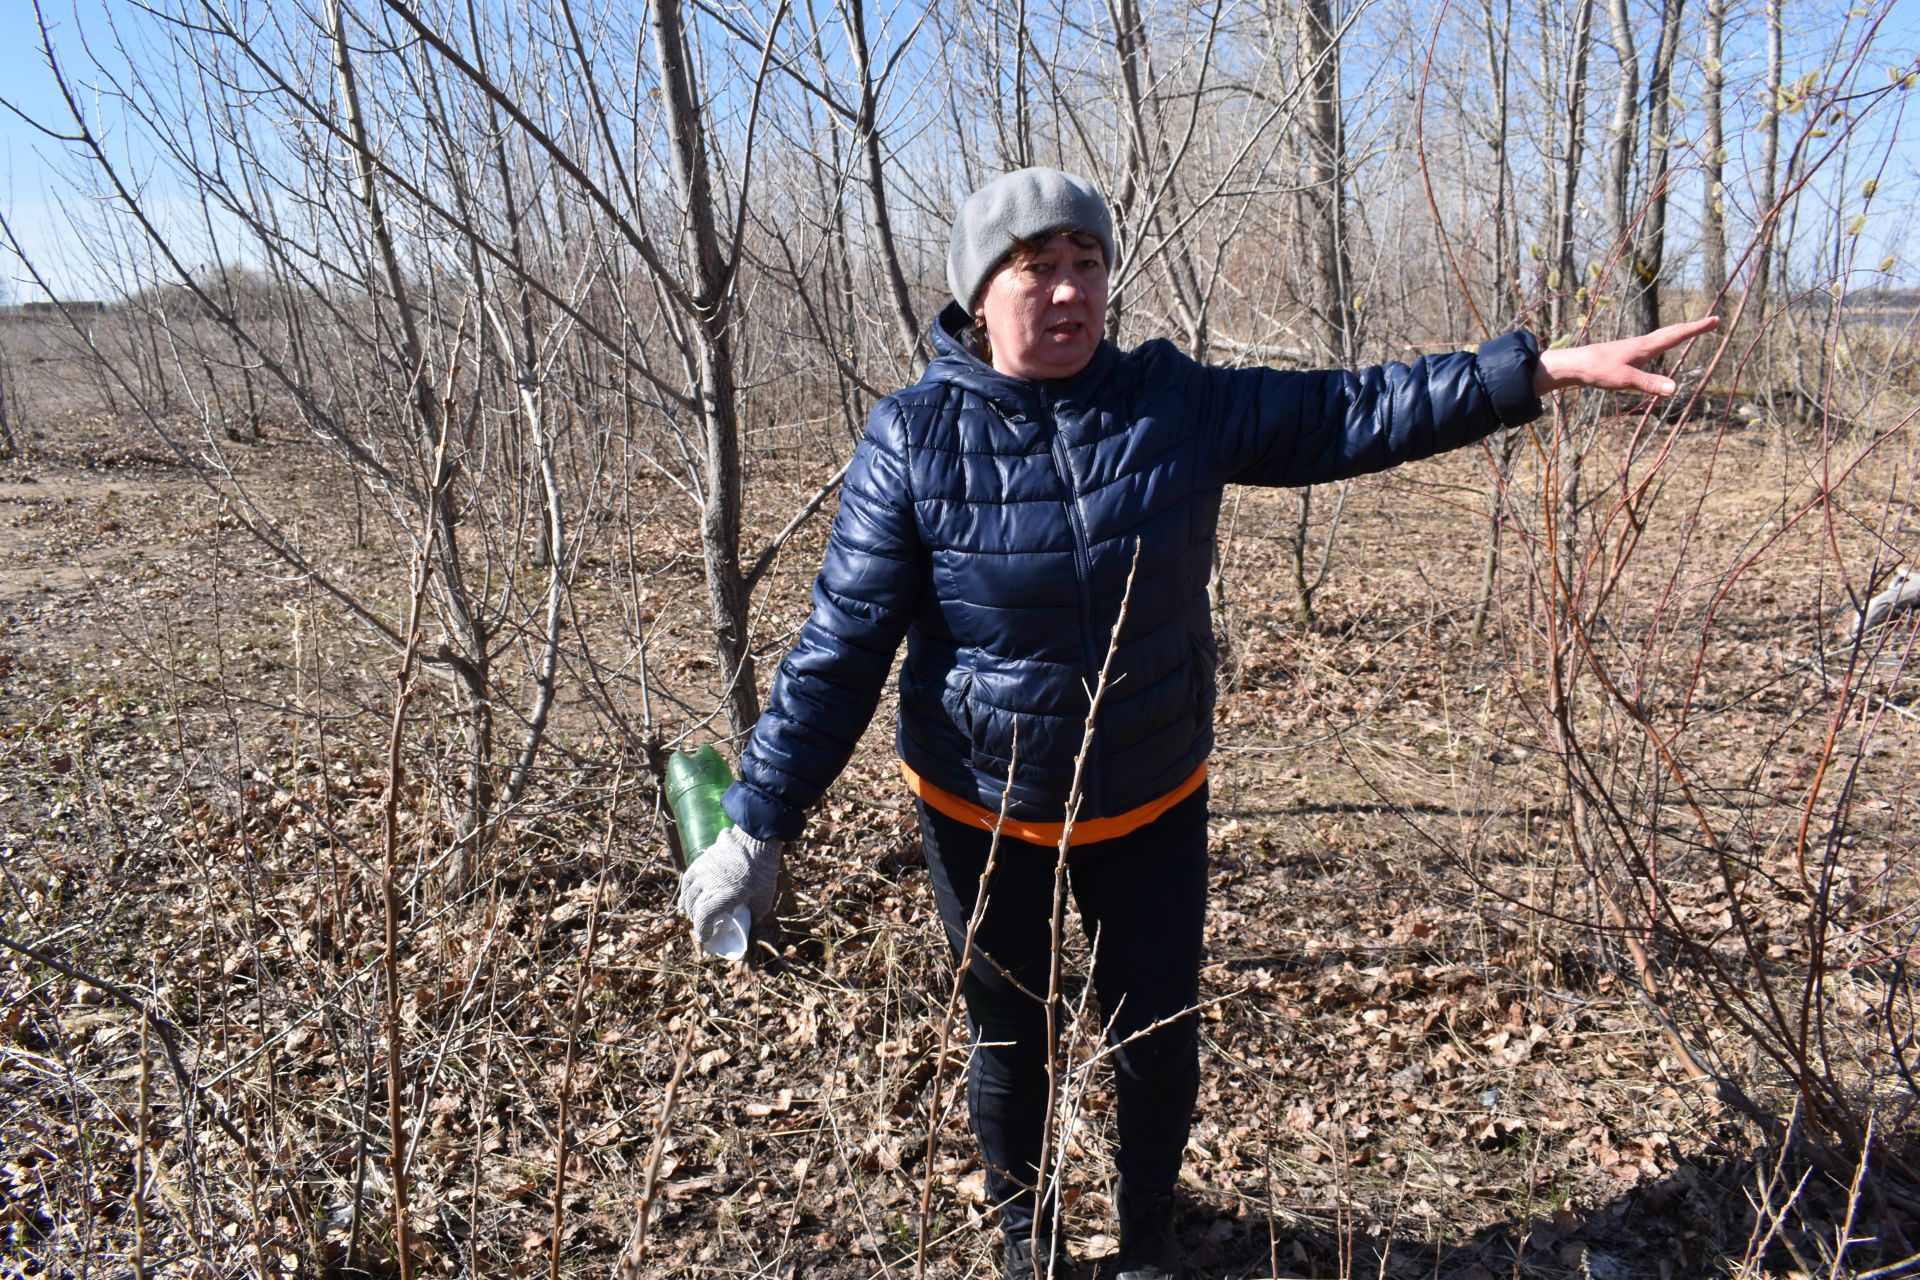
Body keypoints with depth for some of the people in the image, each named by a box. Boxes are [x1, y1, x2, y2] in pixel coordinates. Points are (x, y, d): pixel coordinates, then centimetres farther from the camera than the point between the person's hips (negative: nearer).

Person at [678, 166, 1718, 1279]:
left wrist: (1544, 370, -9)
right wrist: (758, 828, -14)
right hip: (985, 823, -1)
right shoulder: (914, 442, -15)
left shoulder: (1177, 404, -8)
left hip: (1153, 811, 2)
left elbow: (1348, 416, -4)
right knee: (1009, 1048, 18)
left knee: (1160, 1042, 17)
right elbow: (839, 652, -14)